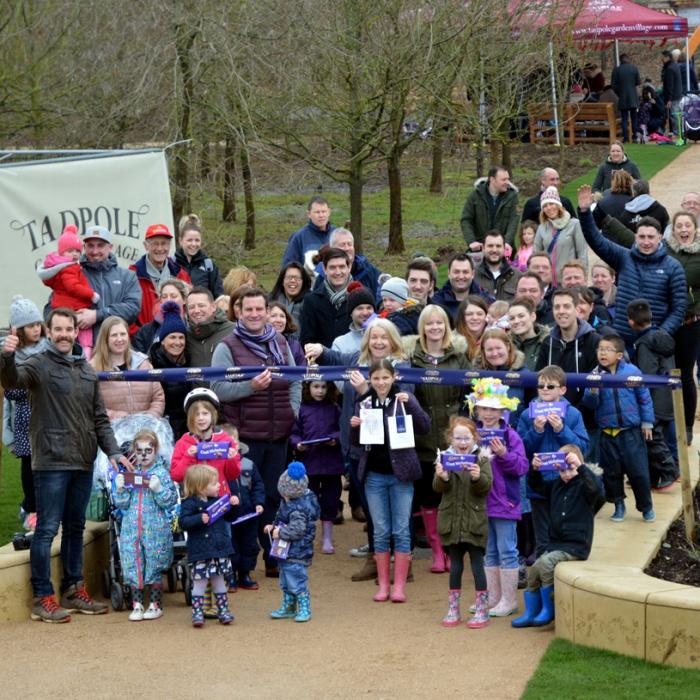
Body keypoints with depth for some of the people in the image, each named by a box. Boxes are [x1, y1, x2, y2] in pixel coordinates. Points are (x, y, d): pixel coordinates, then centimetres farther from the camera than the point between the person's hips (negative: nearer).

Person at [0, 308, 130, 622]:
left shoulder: (86, 369, 14)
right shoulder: (39, 364, -4)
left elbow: (99, 418, 18)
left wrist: (113, 451, 8)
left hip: (83, 463, 6)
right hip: (51, 463, -6)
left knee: (75, 528, 13)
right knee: (47, 529, -4)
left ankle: (73, 591, 23)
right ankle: (42, 598, -1)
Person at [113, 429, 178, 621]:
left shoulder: (161, 473, -1)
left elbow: (171, 501, -6)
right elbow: (121, 504, 7)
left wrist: (158, 489, -20)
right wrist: (120, 489, -10)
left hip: (156, 528, -3)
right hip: (131, 527, 3)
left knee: (154, 567, 2)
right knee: (133, 566, 2)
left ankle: (155, 605, 14)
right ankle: (137, 604, 11)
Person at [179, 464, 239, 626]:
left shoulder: (217, 500, 9)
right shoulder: (190, 503, -11)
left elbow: (228, 517, 20)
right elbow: (183, 522, -20)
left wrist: (233, 505, 2)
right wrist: (200, 519, -33)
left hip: (220, 550, 6)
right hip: (200, 552, -6)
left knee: (219, 581, 14)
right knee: (199, 582, -2)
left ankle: (223, 610, 20)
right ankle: (197, 613, 4)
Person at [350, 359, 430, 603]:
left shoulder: (404, 399, -1)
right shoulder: (363, 403, 6)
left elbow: (424, 427, -10)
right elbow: (357, 441, 11)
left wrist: (410, 404, -22)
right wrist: (354, 427, -10)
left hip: (400, 473, -3)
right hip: (374, 474, 3)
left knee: (401, 531, 0)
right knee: (380, 531, 7)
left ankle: (399, 585, 5)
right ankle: (383, 585, 12)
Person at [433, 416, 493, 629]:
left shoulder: (481, 459, -2)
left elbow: (486, 487, -9)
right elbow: (438, 488, -3)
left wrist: (477, 477, -30)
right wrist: (442, 478, -25)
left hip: (474, 521, -2)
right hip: (451, 520, 2)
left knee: (477, 565, 1)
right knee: (455, 566, 11)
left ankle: (482, 610, 8)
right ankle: (453, 610, 19)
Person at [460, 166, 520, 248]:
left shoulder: (512, 195, -2)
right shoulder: (476, 195, -2)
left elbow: (513, 220, -10)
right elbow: (465, 220, -1)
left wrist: (507, 242, -25)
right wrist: (471, 241, -16)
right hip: (480, 247, 0)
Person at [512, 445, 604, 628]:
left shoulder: (583, 485, -9)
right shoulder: (556, 484, 11)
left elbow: (595, 487, -31)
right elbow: (537, 486, 26)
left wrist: (580, 466, -38)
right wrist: (535, 470, 6)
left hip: (576, 546, -7)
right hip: (555, 543, 7)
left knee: (545, 563, -25)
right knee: (533, 571, -5)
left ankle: (548, 610, -11)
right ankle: (530, 613, 6)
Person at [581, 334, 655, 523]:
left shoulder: (632, 371, -6)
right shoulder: (595, 375, -2)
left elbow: (645, 398, 2)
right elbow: (590, 404, -4)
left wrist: (647, 422, 4)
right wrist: (593, 391, -23)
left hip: (631, 431, -2)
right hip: (607, 433, 2)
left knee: (638, 471, 0)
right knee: (612, 472, 11)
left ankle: (646, 507, 16)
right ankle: (619, 506, 27)